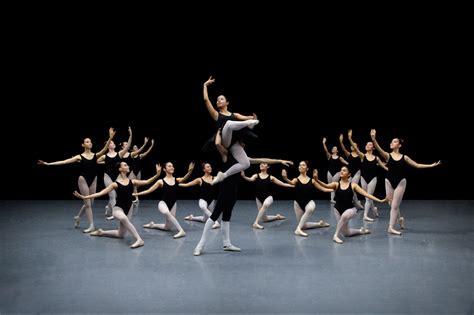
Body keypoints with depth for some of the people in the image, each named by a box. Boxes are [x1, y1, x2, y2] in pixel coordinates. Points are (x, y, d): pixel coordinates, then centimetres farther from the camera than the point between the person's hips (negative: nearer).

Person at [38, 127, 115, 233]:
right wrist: (48, 163, -12)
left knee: (90, 203, 12)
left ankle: (77, 217, 39)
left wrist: (110, 138, -32)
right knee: (87, 203, -4)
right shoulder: (80, 156, -5)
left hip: (93, 180, 4)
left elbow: (105, 149, -16)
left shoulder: (95, 155, 1)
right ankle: (91, 226, 1)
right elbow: (64, 161, -7)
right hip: (83, 180, -4)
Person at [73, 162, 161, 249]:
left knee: (120, 235, 14)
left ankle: (101, 232, 37)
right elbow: (100, 193, -10)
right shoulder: (115, 184, -9)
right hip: (117, 208, -5)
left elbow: (147, 182, -4)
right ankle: (138, 239, -43)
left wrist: (157, 175, -17)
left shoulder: (132, 182, 1)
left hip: (128, 210, 5)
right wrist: (84, 197, -16)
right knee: (124, 218, -43)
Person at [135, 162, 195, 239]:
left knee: (167, 228, 9)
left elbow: (185, 178, -21)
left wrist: (190, 171, -41)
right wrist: (136, 194, -1)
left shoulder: (177, 180, 1)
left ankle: (152, 225, 39)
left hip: (172, 205, 4)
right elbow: (148, 190, 3)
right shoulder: (161, 181, -3)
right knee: (166, 212, -42)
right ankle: (181, 230, -39)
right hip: (163, 203, -4)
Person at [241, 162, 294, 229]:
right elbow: (250, 179, -18)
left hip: (268, 197, -2)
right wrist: (243, 176, -39)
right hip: (259, 198, 2)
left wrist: (293, 185, -1)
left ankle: (256, 223, -37)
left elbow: (282, 184, 7)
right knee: (264, 218, 8)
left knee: (265, 204, -40)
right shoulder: (256, 176, 3)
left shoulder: (270, 177, 3)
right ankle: (277, 216, 40)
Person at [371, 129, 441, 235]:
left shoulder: (404, 157, 2)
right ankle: (400, 218, 38)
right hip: (389, 182, 1)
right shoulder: (388, 155, -3)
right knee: (392, 205, 8)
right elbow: (379, 149, -22)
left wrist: (431, 165, 6)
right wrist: (373, 139, -39)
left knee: (395, 205, -6)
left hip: (400, 182, -1)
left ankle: (391, 227, -1)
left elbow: (417, 165, 9)